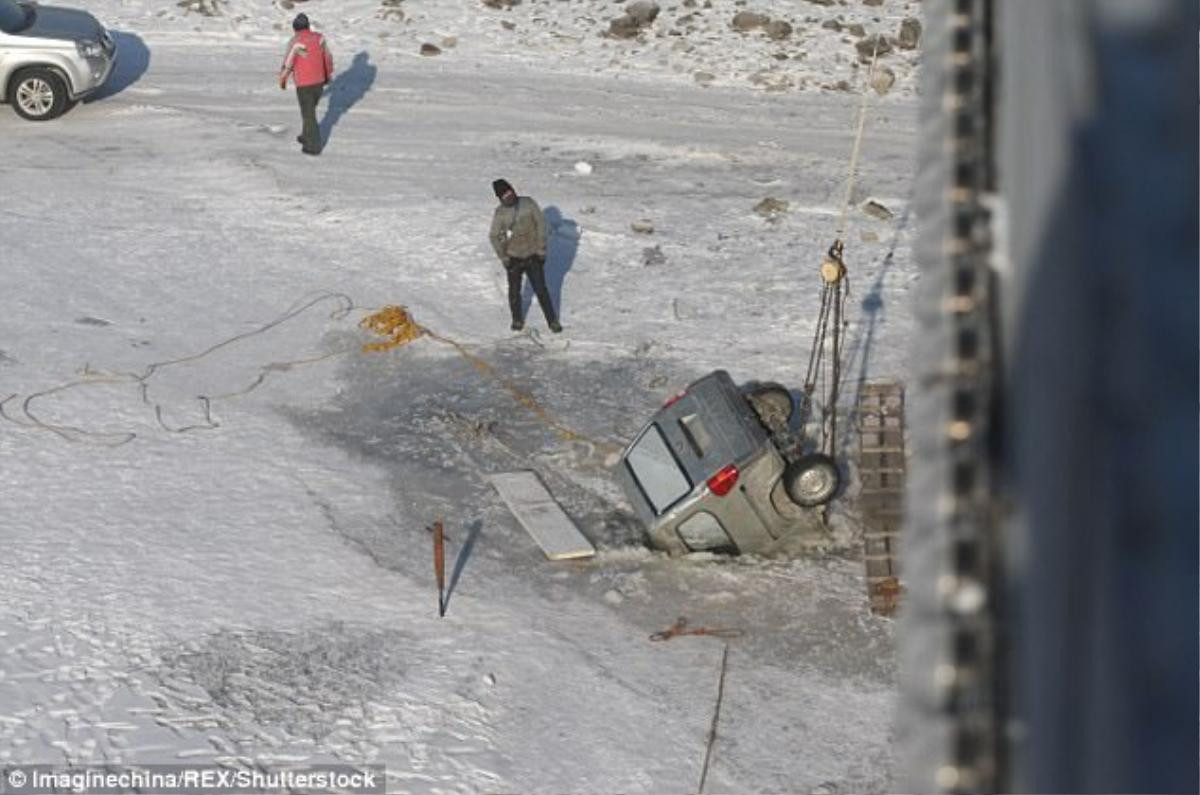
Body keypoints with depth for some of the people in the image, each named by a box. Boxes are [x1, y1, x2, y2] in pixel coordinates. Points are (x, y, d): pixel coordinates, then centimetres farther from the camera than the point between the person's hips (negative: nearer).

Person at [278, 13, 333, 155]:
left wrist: (282, 80, 4)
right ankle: (307, 137, 40)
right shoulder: (319, 37, -4)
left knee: (309, 115, 6)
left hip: (304, 85, -5)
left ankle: (313, 146, 12)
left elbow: (287, 64, -14)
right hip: (318, 83, 5)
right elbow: (327, 58, 5)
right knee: (310, 110, 26)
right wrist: (328, 75, 21)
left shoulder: (295, 42, -20)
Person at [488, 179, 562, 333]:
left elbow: (541, 224, -4)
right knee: (514, 292, 10)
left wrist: (541, 249, -7)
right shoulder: (500, 212, -6)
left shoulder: (528, 203, -7)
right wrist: (503, 258, -6)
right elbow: (494, 237, 0)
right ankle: (517, 320, 30)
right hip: (513, 258, 1)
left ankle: (552, 321, 9)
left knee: (541, 290, -1)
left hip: (533, 256, -1)